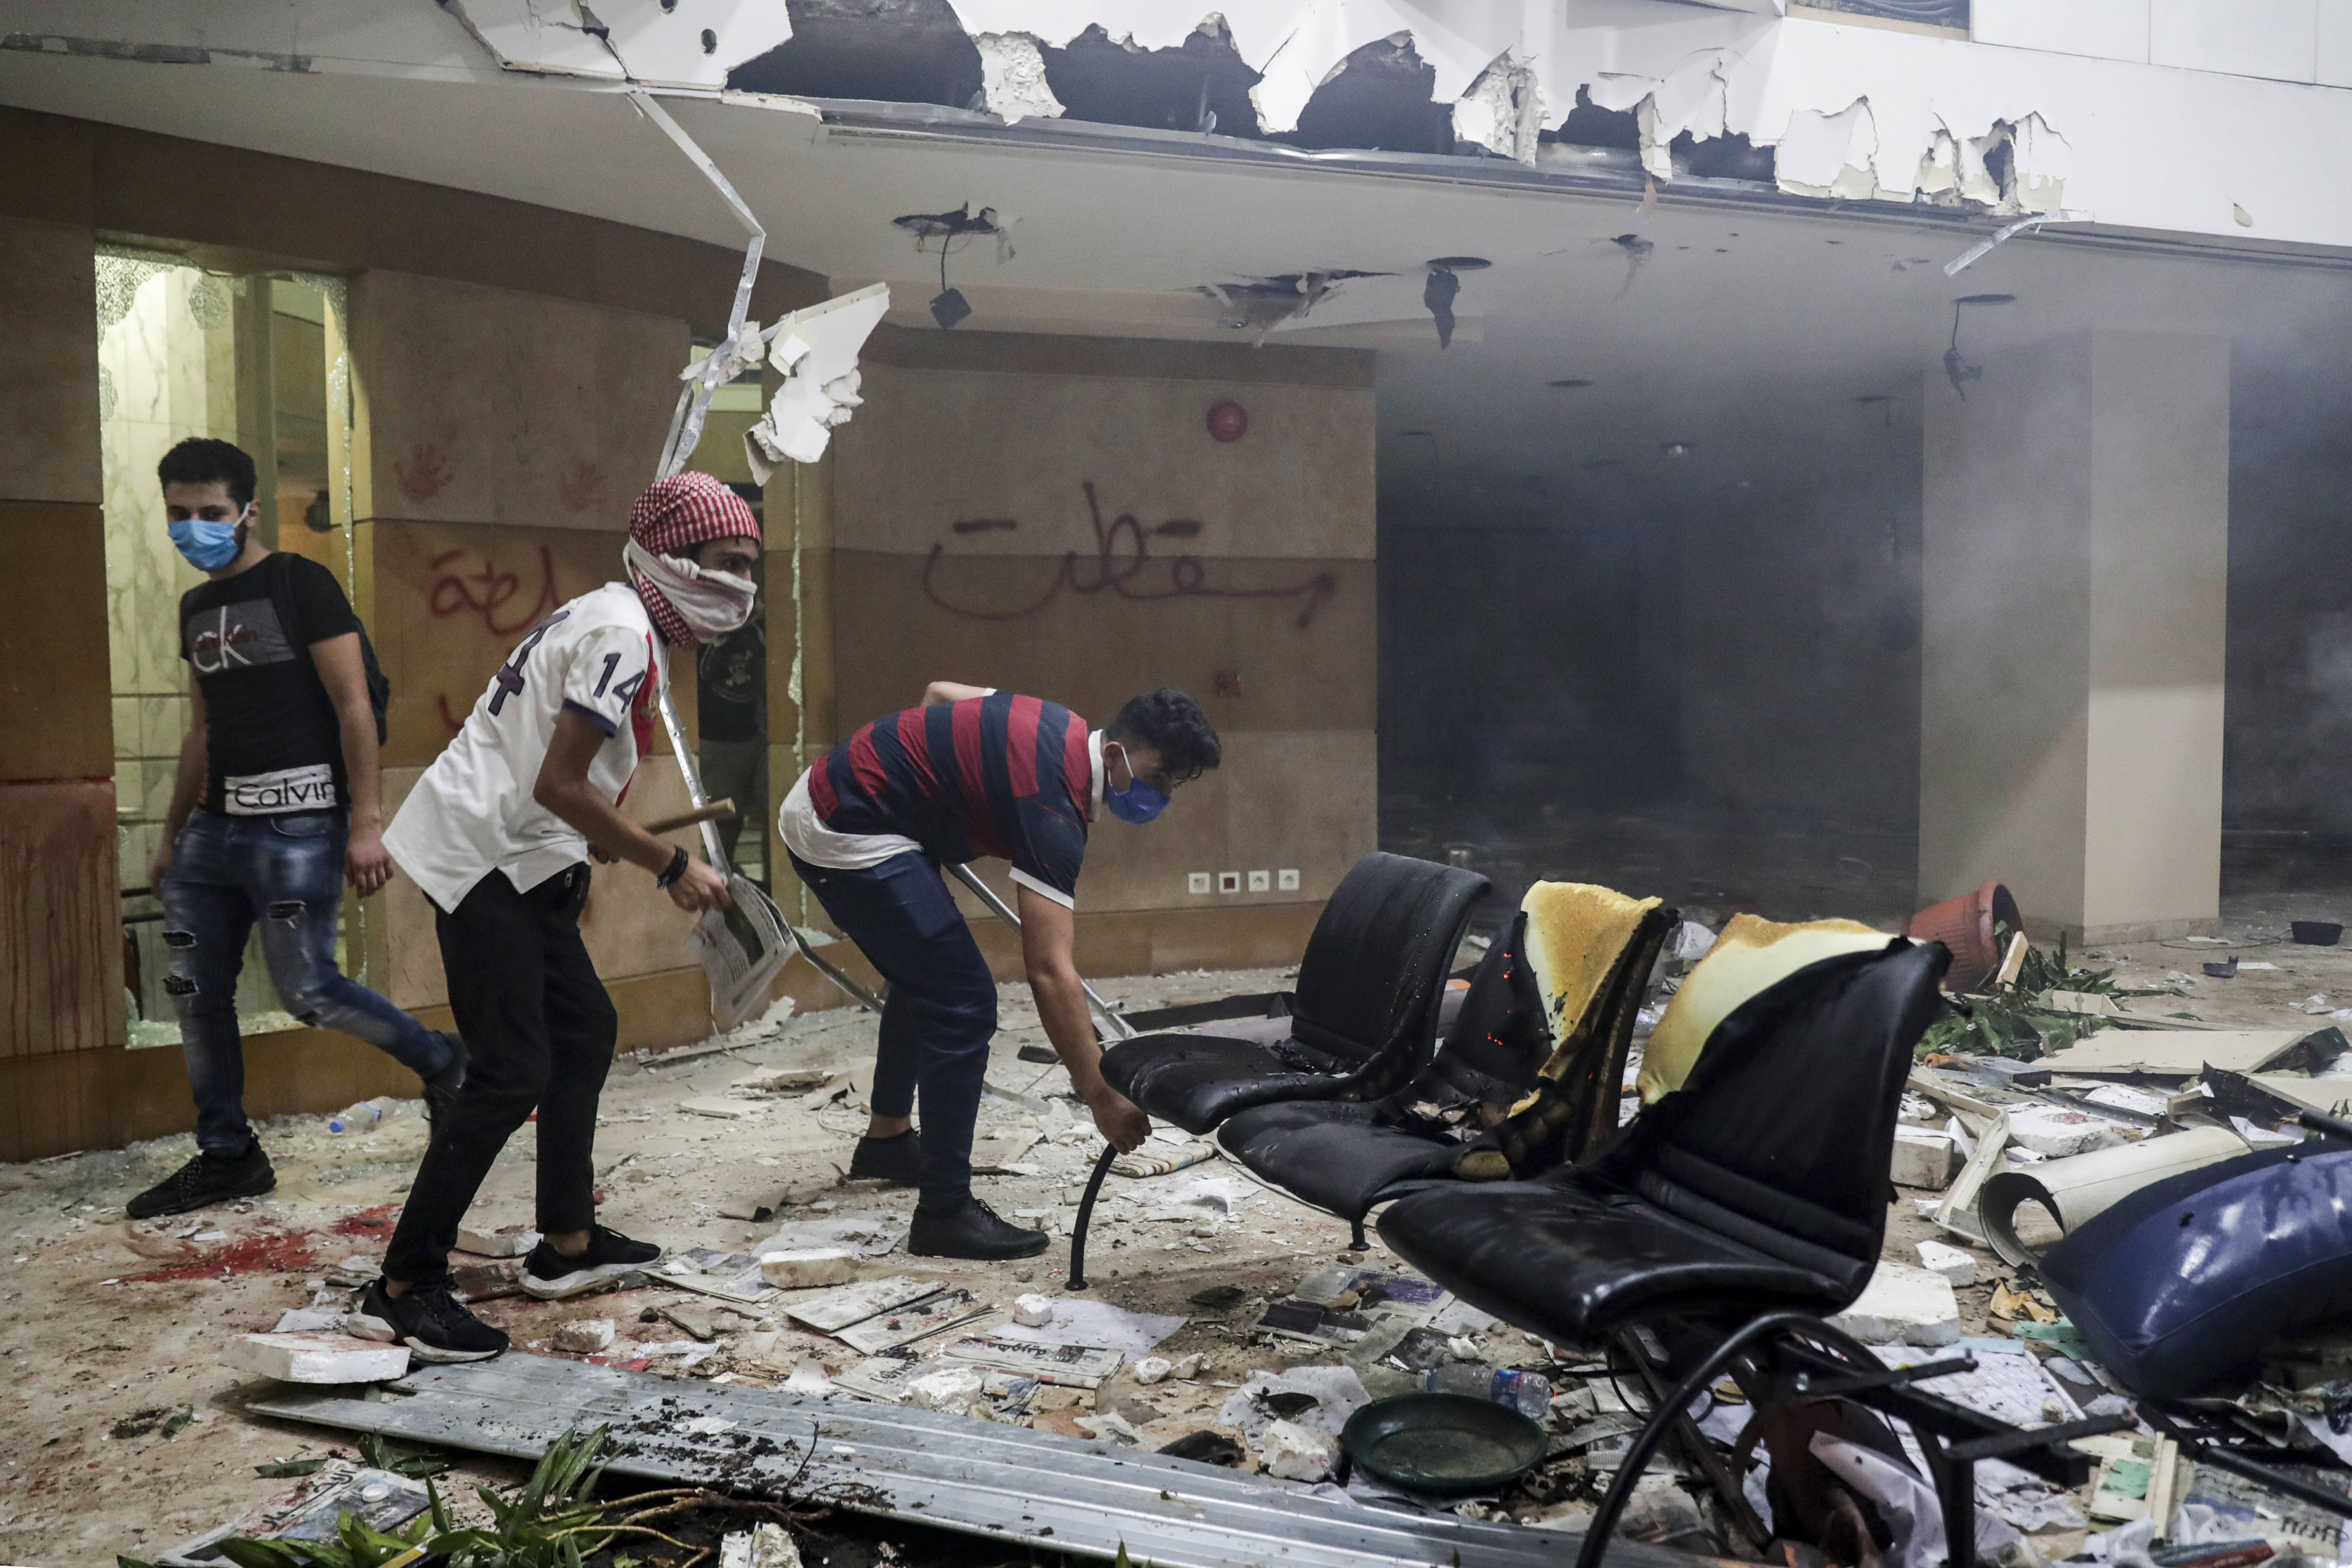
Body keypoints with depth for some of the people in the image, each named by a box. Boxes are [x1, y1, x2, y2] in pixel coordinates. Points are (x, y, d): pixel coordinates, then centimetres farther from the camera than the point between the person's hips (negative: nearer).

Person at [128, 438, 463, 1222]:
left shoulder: (300, 585, -6)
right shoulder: (196, 608, 16)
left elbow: (354, 708, -11)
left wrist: (365, 824, -17)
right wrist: (172, 837, 23)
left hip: (298, 826, -8)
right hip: (216, 825, 8)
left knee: (308, 988, -9)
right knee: (196, 989, 7)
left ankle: (443, 1061, 14)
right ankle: (227, 1156, 19)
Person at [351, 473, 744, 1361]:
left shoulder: (620, 623, 15)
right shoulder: (624, 636, -17)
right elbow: (558, 786, -22)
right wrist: (671, 868, -15)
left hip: (517, 860, 11)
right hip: (484, 856, -11)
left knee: (584, 1030, 16)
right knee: (512, 1072, -10)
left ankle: (568, 1242, 26)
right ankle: (403, 1289, -3)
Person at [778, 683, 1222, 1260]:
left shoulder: (1058, 727, 4)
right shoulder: (1053, 804, -24)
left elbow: (940, 691, 21)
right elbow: (1049, 972, -29)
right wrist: (1101, 1098, -27)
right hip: (847, 836, -11)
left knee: (924, 982, 25)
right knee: (962, 1004, -12)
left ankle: (888, 1138, 44)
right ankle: (943, 1214, -5)